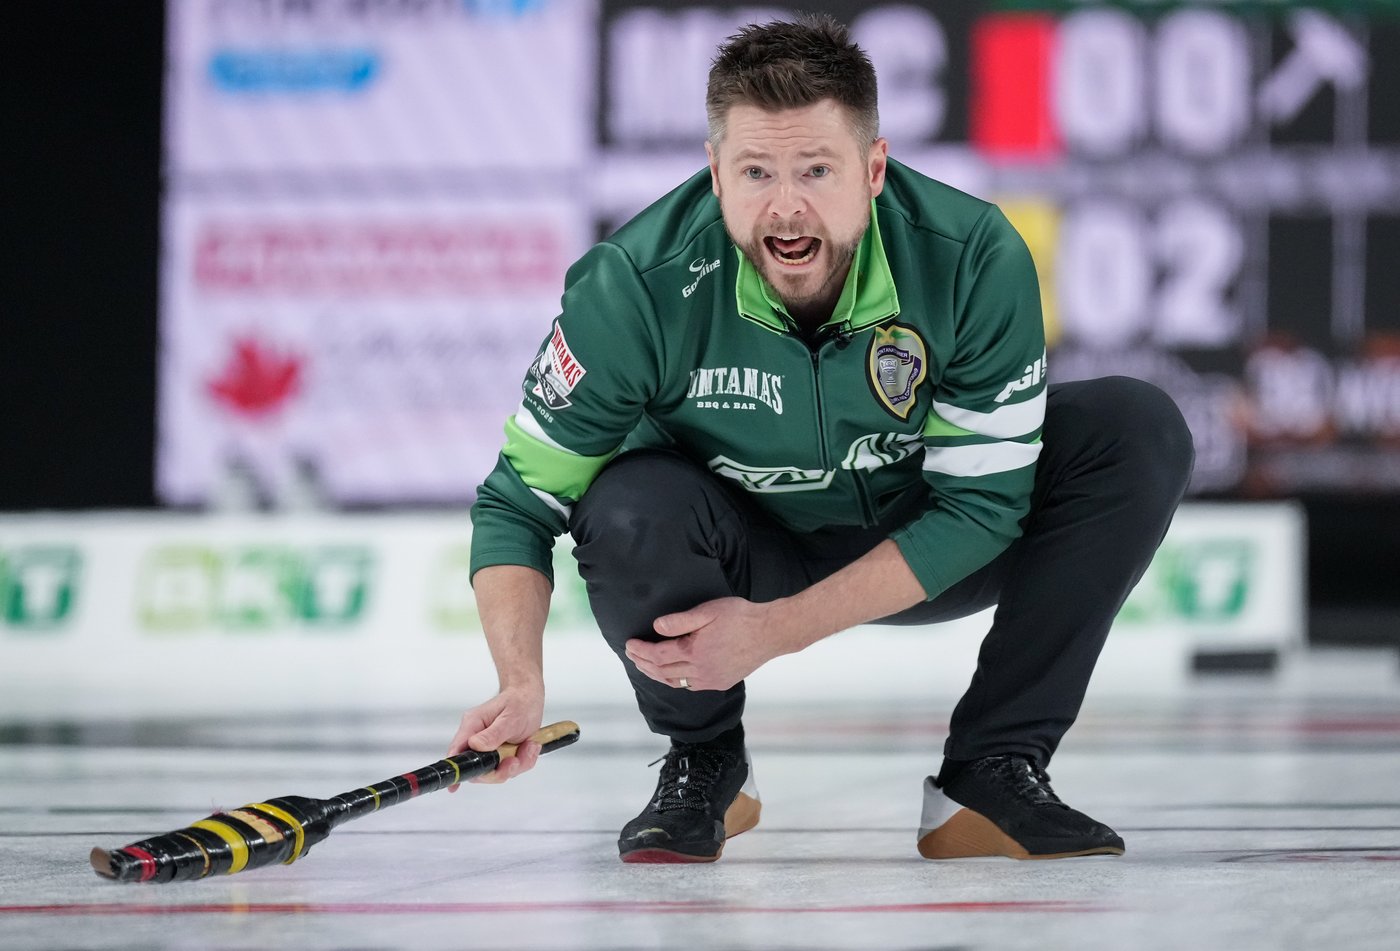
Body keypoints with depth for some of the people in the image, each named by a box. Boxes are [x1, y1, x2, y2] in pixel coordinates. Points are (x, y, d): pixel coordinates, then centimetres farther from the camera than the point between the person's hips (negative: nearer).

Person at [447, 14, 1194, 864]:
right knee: (630, 508, -34)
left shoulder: (976, 260, -28)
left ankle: (992, 776, -11)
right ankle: (704, 766, -2)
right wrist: (522, 686, -37)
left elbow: (978, 507, -23)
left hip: (920, 558, 1)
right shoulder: (639, 285, -28)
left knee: (1141, 432, -20)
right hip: (744, 550, -1)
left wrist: (772, 632, -30)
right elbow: (519, 500, -20)